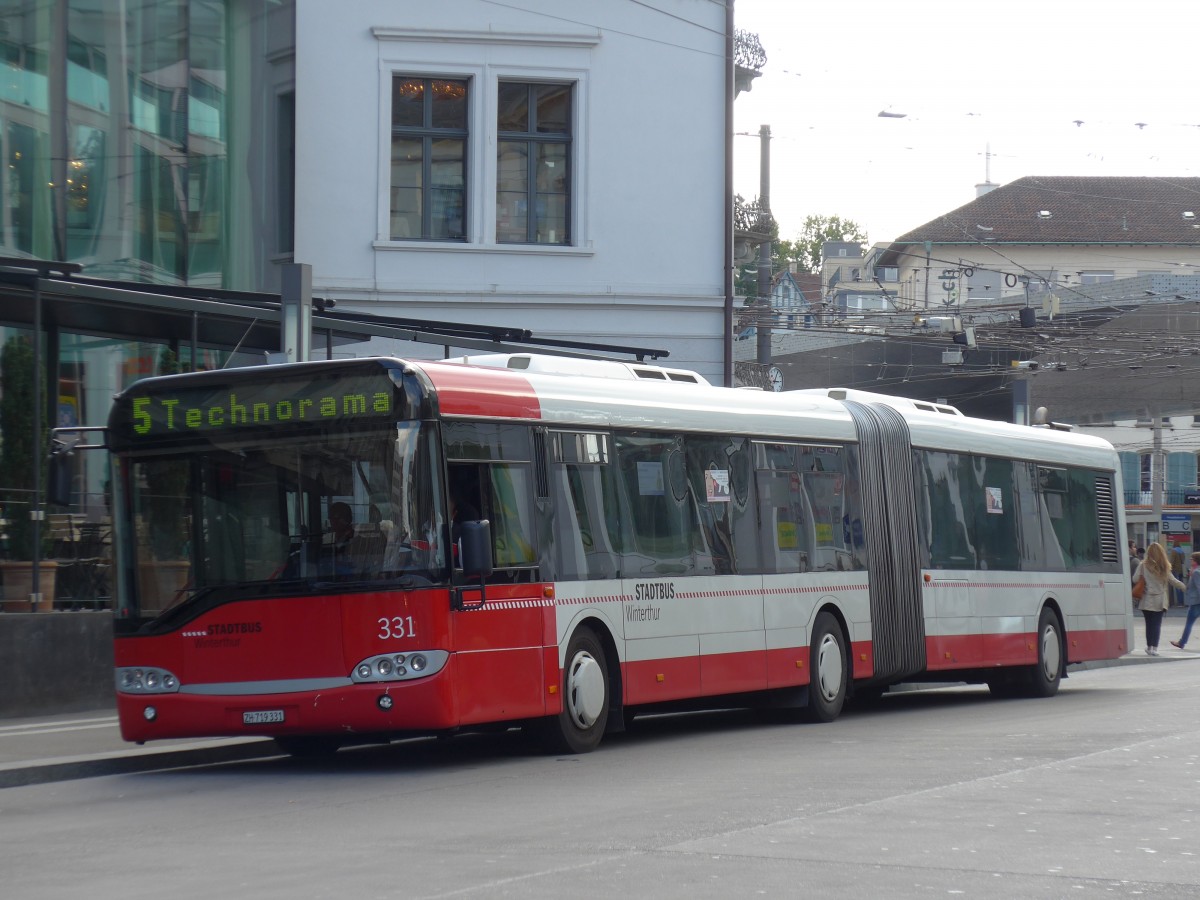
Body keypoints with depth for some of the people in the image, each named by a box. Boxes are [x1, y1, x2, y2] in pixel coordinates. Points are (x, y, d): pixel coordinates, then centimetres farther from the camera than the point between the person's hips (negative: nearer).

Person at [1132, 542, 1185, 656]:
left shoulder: (1144, 565, -7)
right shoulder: (1164, 567, -2)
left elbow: (1135, 579, -8)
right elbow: (1173, 581, 4)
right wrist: (1185, 586, 21)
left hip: (1147, 600, -1)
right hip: (1160, 601, 1)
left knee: (1149, 624, 7)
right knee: (1157, 624, 5)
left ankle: (1149, 647, 10)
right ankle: (1155, 647, 1)